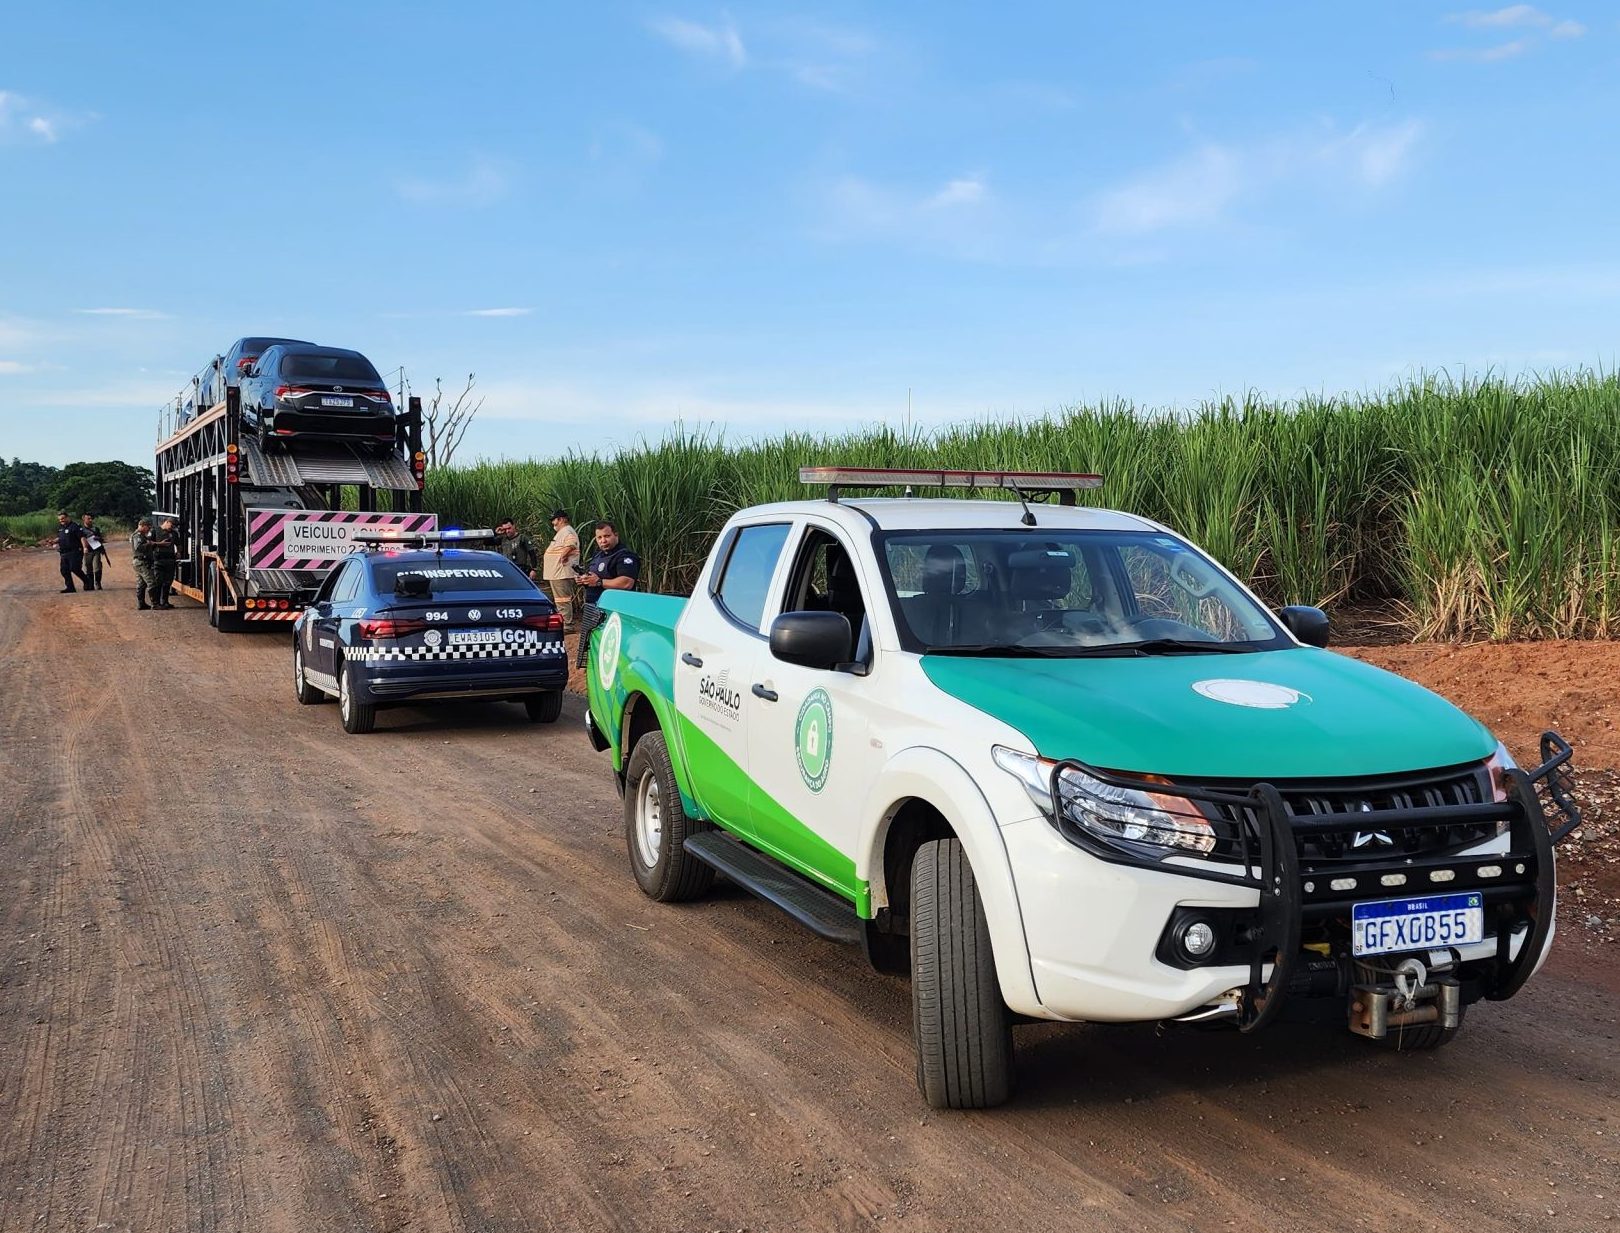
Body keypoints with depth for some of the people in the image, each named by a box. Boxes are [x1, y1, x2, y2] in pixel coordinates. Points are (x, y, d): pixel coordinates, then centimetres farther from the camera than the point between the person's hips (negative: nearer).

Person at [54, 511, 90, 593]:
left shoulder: (75, 526, -9)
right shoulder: (60, 527, 16)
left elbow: (82, 537, -16)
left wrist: (85, 547, -27)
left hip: (75, 552, -8)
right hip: (64, 553, 8)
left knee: (75, 569, -14)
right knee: (64, 570, 4)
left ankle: (88, 583, 0)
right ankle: (70, 587, 9)